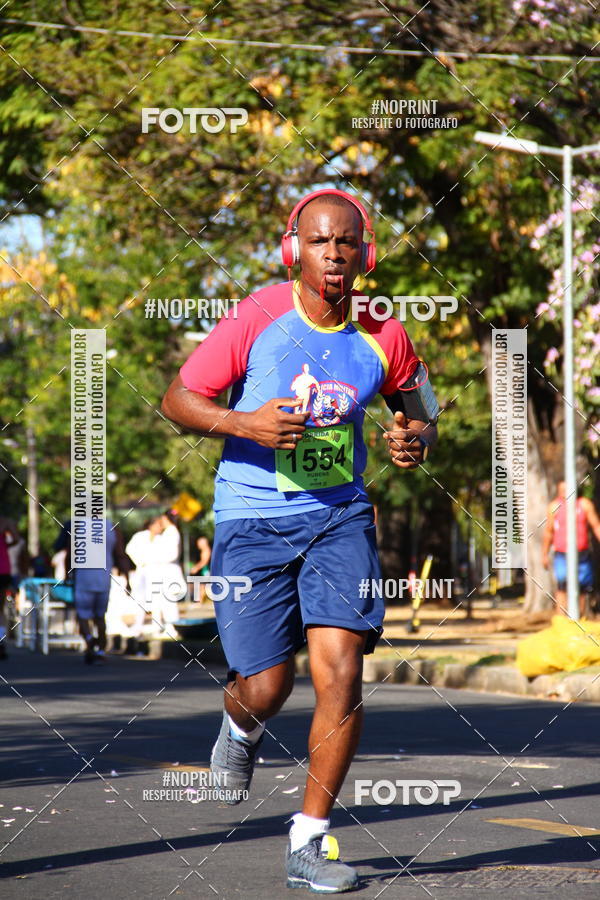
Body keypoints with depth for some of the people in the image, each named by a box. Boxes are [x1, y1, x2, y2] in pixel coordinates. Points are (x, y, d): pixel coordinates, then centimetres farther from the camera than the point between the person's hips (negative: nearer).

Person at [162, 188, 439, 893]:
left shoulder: (382, 338, -1)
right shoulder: (257, 319, -10)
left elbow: (418, 409, 17)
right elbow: (177, 399, -3)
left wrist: (416, 440, -6)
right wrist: (246, 424, -20)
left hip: (339, 517, 2)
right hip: (252, 520, -2)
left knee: (340, 668, -13)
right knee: (267, 688, -4)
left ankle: (309, 841, -1)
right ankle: (241, 728, 38)